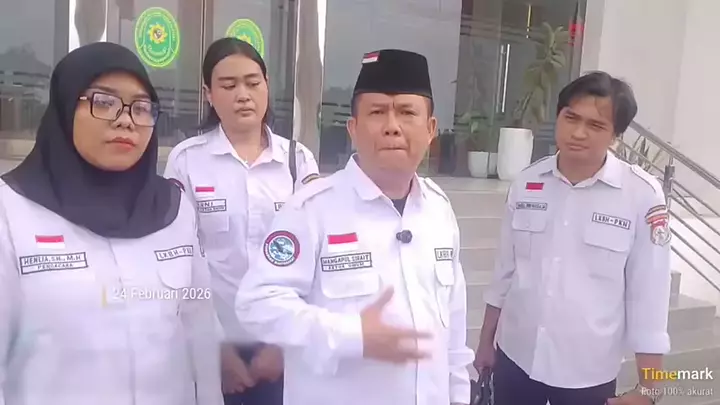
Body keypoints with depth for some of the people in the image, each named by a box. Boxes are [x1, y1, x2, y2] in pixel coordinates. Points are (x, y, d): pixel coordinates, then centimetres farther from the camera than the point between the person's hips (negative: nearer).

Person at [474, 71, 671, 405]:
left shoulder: (642, 195, -13)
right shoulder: (526, 183, -4)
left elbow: (649, 295, -8)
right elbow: (505, 270, 5)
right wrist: (485, 342, 11)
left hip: (587, 373, -2)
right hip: (516, 358, 3)